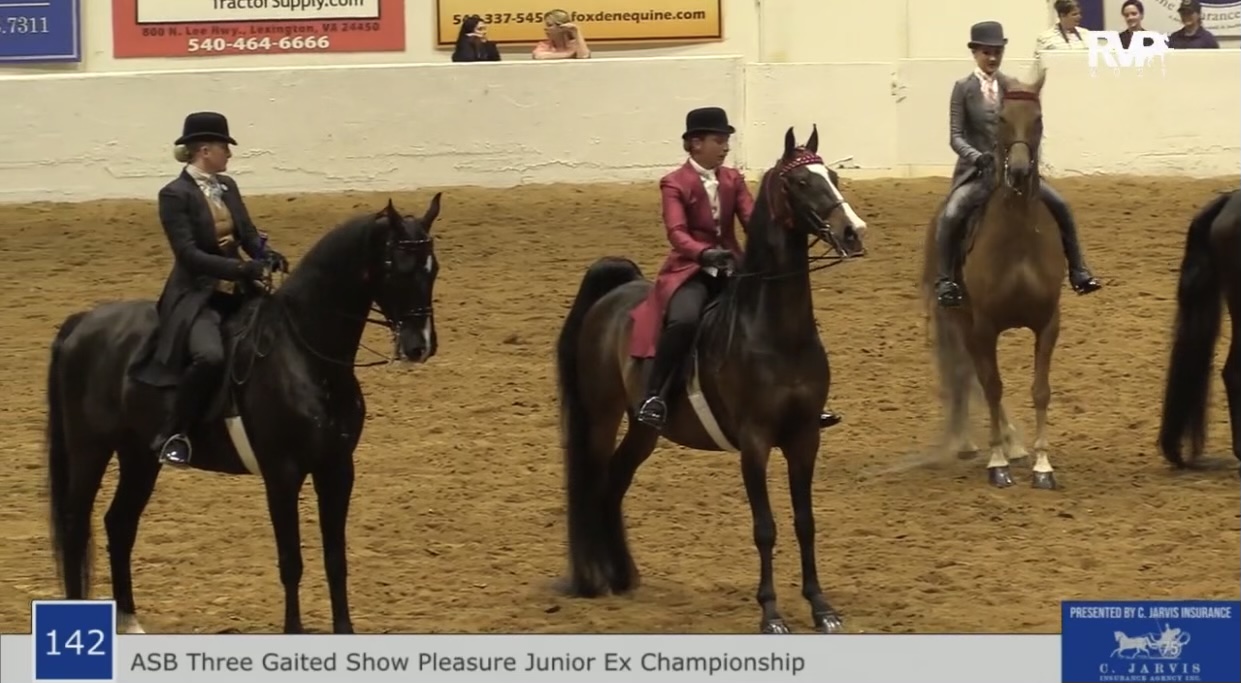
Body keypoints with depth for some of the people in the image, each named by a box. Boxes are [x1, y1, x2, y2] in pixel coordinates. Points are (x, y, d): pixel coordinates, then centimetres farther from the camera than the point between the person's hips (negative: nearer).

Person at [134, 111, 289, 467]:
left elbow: (248, 235, 11)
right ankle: (171, 435, -22)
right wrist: (244, 269, -27)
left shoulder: (227, 186, 12)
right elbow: (189, 254, -19)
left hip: (235, 291, 8)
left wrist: (268, 256, -12)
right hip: (195, 296, -8)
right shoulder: (175, 195, -11)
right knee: (211, 356, -34)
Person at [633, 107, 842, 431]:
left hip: (731, 268, 6)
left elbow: (753, 220, 0)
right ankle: (653, 396, -28)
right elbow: (677, 232, -19)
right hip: (690, 270, -6)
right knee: (684, 321, -36)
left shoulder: (733, 180, 10)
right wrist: (705, 252, -39)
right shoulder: (675, 184, -5)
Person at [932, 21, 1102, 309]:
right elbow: (956, 136, -7)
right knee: (950, 216, -30)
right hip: (976, 171, -3)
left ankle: (1077, 271, 4)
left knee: (1059, 206, -9)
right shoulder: (963, 89, -2)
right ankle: (945, 280, -17)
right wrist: (975, 156, -26)